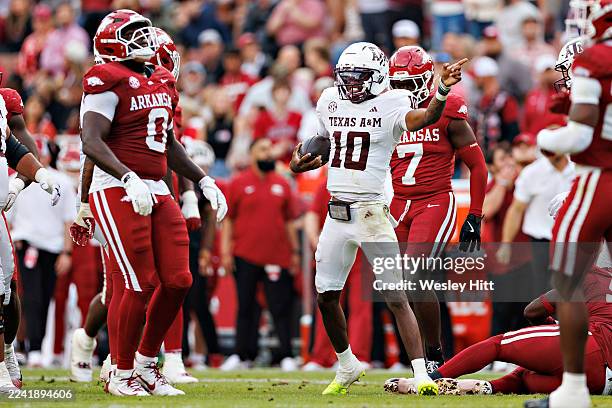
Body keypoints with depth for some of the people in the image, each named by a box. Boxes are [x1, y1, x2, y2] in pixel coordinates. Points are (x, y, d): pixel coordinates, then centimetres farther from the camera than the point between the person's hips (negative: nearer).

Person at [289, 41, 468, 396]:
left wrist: (443, 91, -48)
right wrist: (302, 163, 4)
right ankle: (348, 366, 30)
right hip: (337, 214, 6)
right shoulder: (330, 101, 8)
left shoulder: (390, 105, -9)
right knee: (326, 296, 11)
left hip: (372, 213, -6)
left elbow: (425, 118, -29)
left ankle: (421, 373, -9)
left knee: (396, 297, -10)